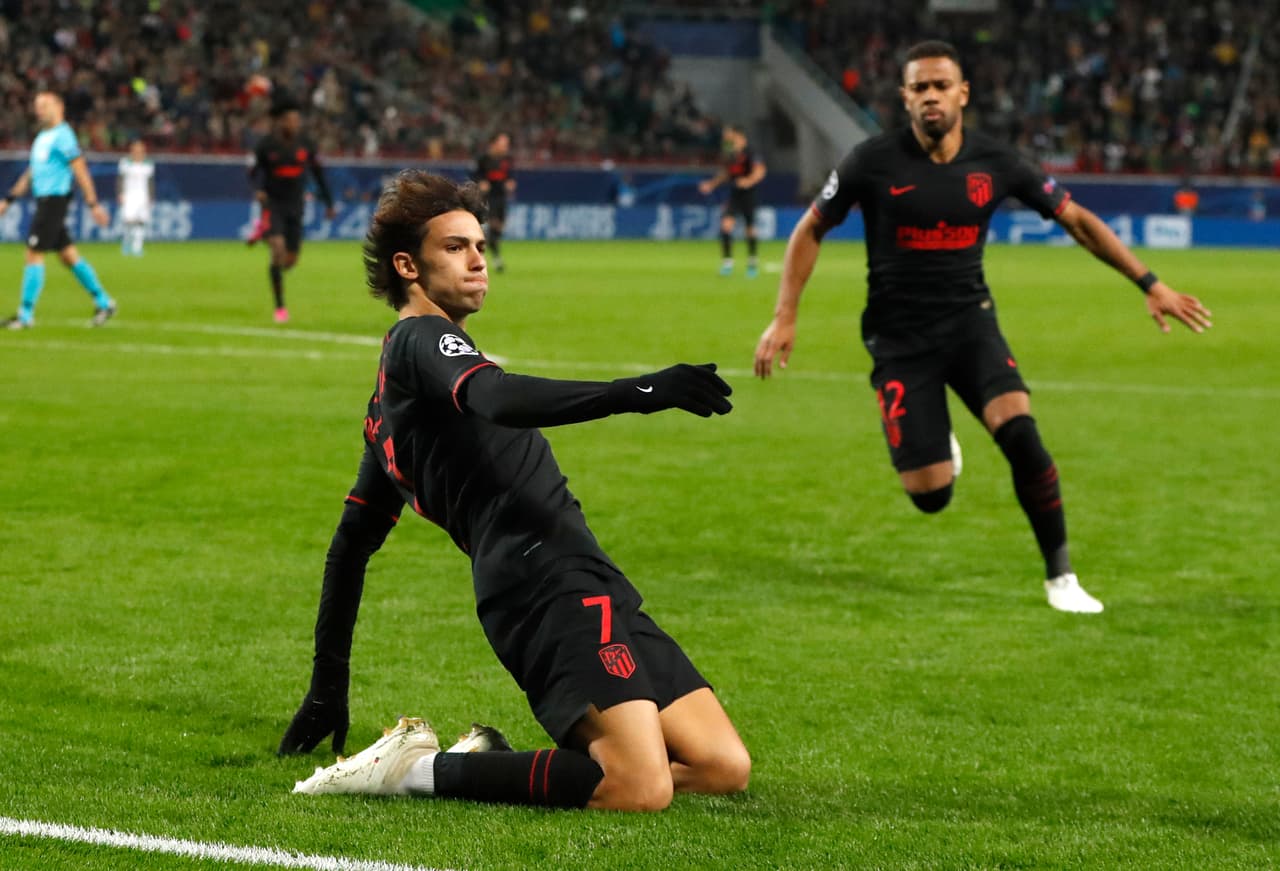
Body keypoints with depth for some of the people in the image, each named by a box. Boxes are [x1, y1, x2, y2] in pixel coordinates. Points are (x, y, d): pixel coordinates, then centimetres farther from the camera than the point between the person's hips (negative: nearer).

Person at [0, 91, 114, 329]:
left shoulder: (62, 136, -11)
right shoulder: (42, 137, 17)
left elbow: (80, 170, -15)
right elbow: (31, 173, 24)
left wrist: (93, 204, -18)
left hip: (54, 200, -9)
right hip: (44, 200, 9)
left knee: (34, 254, -9)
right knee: (68, 255, 12)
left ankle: (25, 315, -6)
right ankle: (103, 302, 18)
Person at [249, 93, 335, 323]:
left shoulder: (305, 143, -2)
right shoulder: (266, 145, -9)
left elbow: (317, 172, 8)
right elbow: (255, 171, 2)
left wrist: (328, 203, 9)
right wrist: (258, 189, -20)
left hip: (295, 207, 4)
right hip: (273, 205, -3)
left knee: (291, 260, 4)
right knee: (278, 250, -21)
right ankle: (280, 307, -12)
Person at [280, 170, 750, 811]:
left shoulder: (393, 397, 28)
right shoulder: (422, 339, 0)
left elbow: (353, 541, 31)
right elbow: (500, 401, -23)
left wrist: (328, 685, 34)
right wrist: (643, 391, -32)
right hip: (551, 584, -10)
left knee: (724, 768, 2)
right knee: (642, 788, -25)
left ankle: (493, 761, 7)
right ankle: (415, 770, -11)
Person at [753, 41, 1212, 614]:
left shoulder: (994, 163, -4)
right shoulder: (874, 162, -10)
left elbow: (1077, 220, 5)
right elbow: (810, 231, 2)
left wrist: (1150, 285, 1)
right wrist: (784, 318, -5)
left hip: (970, 322, 1)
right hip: (899, 336, -1)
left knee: (1019, 431, -26)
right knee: (931, 496, -9)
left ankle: (1060, 576, -9)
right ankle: (931, 448, 31)